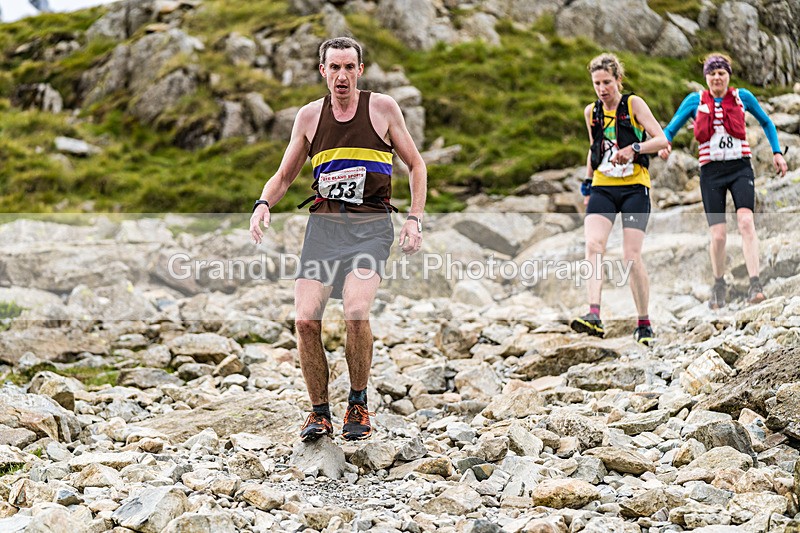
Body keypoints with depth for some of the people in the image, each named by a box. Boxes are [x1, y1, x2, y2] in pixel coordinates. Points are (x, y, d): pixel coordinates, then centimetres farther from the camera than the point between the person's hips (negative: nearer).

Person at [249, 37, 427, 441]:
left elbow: (415, 165, 13)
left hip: (370, 225, -3)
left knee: (355, 312, -23)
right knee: (305, 319, -12)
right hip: (323, 223, 3)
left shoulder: (382, 108, 5)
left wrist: (415, 219, 1)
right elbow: (284, 175, 20)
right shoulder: (309, 115, 11)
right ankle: (319, 412, 5)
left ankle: (358, 405, -2)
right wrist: (263, 204, -1)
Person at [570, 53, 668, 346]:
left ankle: (644, 324, 7)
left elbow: (662, 139, -8)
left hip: (634, 188, -3)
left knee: (631, 256, -9)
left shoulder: (633, 104, -2)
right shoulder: (591, 112, 12)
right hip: (603, 187, 4)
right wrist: (587, 183, 25)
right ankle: (594, 316, -32)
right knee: (593, 245, -21)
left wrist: (634, 149, -24)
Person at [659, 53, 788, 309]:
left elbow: (766, 123, 20)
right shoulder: (695, 100, 4)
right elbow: (670, 129, 6)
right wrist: (664, 145, -16)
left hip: (741, 168, 0)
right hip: (711, 172, 0)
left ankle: (755, 284, -26)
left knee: (746, 220, -23)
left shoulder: (742, 96, 5)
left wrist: (777, 152, 11)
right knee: (718, 235, -3)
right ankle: (719, 285, 22)